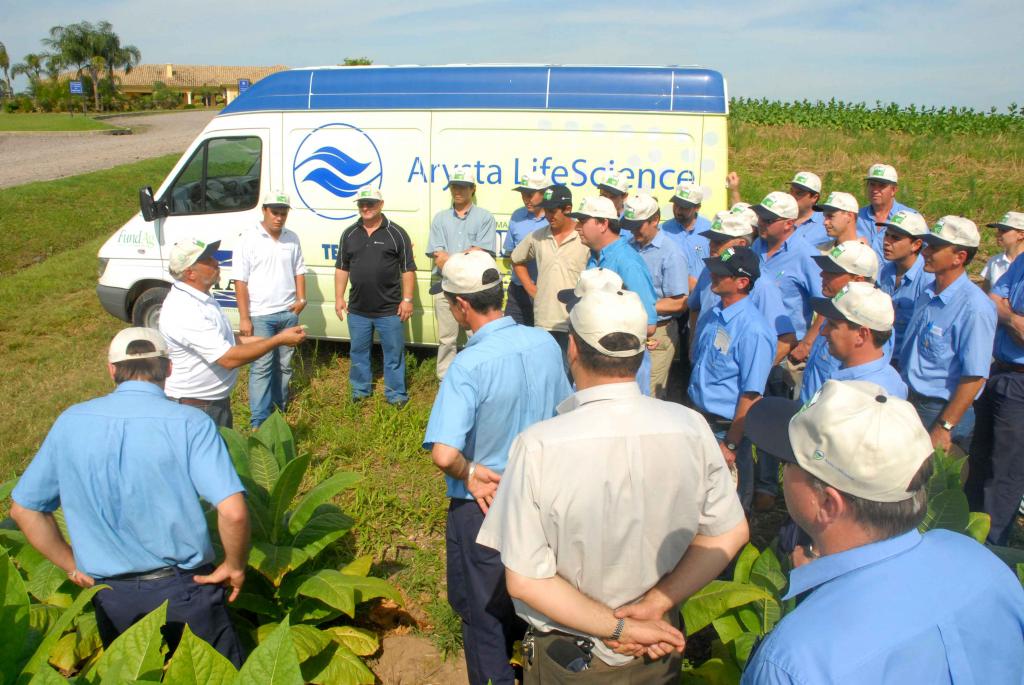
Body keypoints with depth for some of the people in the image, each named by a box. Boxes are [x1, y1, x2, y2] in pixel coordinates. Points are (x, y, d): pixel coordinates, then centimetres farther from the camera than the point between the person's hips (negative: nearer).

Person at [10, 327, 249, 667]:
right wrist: (235, 566, -8)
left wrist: (74, 566, 12)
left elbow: (23, 509, 4)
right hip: (181, 588, -3)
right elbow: (233, 511, -25)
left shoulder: (70, 423, -4)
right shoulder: (189, 423, -16)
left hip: (110, 596, 4)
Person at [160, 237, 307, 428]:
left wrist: (276, 338, 4)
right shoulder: (185, 311, -27)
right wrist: (278, 340, -21)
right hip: (195, 407, -9)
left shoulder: (201, 299, 5)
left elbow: (224, 342, 12)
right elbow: (229, 358, -28)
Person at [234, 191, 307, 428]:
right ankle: (258, 421, -2)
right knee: (261, 366, -6)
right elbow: (241, 281, -9)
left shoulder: (292, 238, 6)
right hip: (260, 315, -5)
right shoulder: (250, 239, -8)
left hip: (288, 313, 5)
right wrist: (244, 318, -13)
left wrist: (301, 298, 0)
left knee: (284, 364, 15)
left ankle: (279, 408, 31)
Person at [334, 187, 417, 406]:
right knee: (358, 352, 15)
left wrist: (407, 299, -8)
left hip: (389, 309, -3)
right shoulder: (349, 234, 7)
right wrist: (339, 297, 7)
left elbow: (408, 269, -4)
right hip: (357, 309, 4)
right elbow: (342, 268, 12)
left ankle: (396, 394, 18)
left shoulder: (396, 233, -5)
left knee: (394, 353, 5)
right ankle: (360, 391, 31)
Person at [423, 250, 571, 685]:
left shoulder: (470, 364, -28)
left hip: (483, 503, -6)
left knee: (482, 608, 16)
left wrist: (470, 473, -16)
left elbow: (443, 453, -35)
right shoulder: (545, 344, -9)